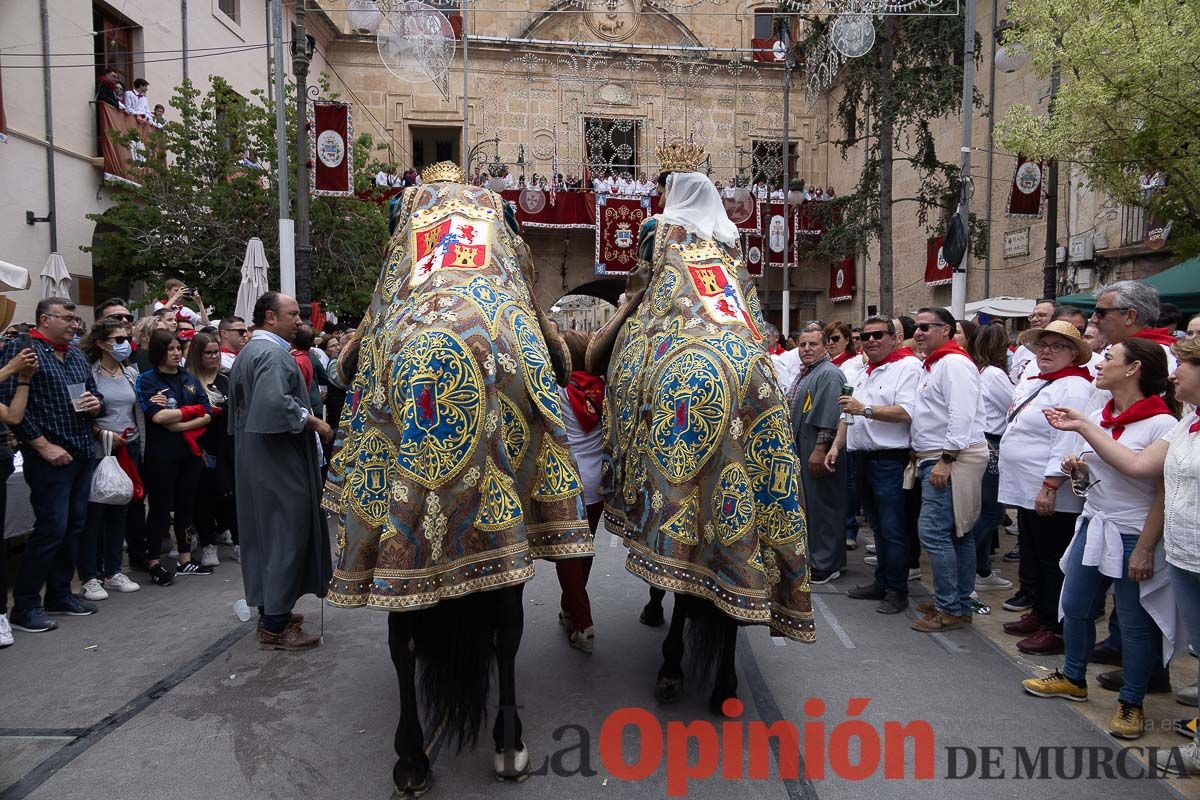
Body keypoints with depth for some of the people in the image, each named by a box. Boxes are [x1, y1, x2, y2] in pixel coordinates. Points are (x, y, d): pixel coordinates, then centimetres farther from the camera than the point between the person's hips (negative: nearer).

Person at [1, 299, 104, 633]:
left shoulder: (77, 355, 16)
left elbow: (94, 395, 24)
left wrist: (96, 404, -1)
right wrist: (44, 446, -17)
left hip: (82, 455, 7)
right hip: (50, 456, -7)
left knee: (74, 527, 12)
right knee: (51, 529, -7)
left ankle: (60, 593, 24)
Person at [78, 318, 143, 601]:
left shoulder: (131, 373, 10)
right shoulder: (88, 372, -8)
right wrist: (103, 433, -18)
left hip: (129, 448, 6)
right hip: (99, 450, -5)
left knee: (120, 511, 11)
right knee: (94, 512, 0)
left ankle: (113, 572, 21)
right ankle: (89, 577, 9)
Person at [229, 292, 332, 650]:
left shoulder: (247, 352, 16)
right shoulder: (273, 354, -18)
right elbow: (275, 401, -33)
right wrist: (312, 420, -20)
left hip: (253, 456, 11)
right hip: (278, 460, -11)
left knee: (263, 532, 14)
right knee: (285, 534, -5)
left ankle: (270, 609, 24)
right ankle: (275, 625, 0)